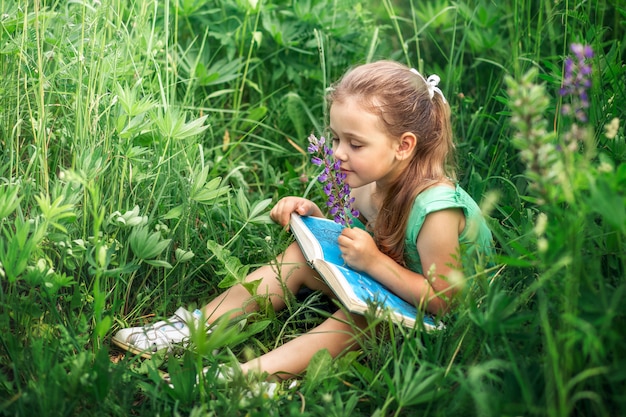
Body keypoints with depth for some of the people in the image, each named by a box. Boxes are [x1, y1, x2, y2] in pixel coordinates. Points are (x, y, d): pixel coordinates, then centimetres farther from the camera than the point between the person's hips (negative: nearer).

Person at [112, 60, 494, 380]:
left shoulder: (435, 209, -31)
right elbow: (360, 243, 2)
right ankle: (196, 327, -10)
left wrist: (374, 262, -31)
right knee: (302, 251, -6)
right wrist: (315, 218, -13)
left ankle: (246, 375, -42)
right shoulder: (370, 184, -7)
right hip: (385, 284, 8)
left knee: (359, 313, -35)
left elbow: (442, 300, -28)